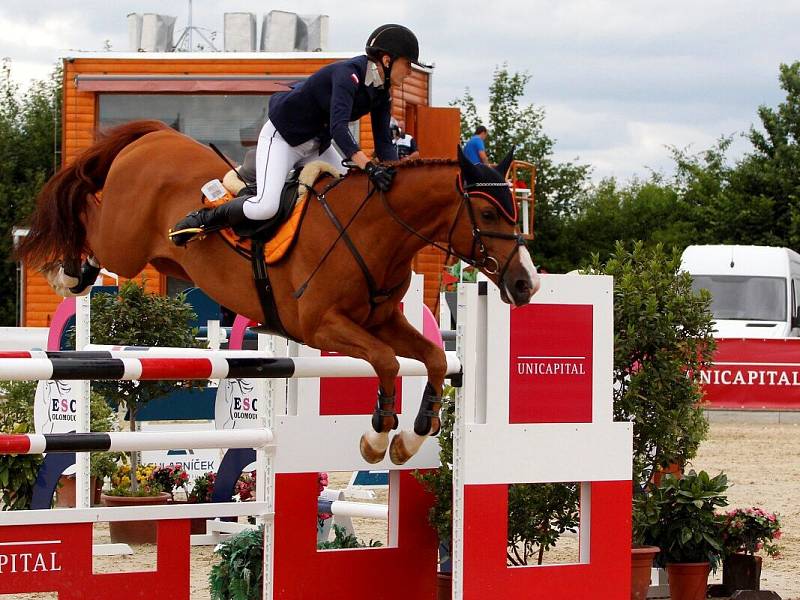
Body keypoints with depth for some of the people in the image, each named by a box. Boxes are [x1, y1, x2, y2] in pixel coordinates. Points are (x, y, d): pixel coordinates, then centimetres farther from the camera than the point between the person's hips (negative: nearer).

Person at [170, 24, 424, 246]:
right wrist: (369, 167, -52)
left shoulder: (381, 93, -2)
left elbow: (384, 143, -3)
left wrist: (395, 173, -22)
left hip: (316, 144, 9)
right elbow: (338, 128, -42)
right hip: (282, 136, -9)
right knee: (265, 207, -27)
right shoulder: (348, 74, -29)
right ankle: (203, 220, -4)